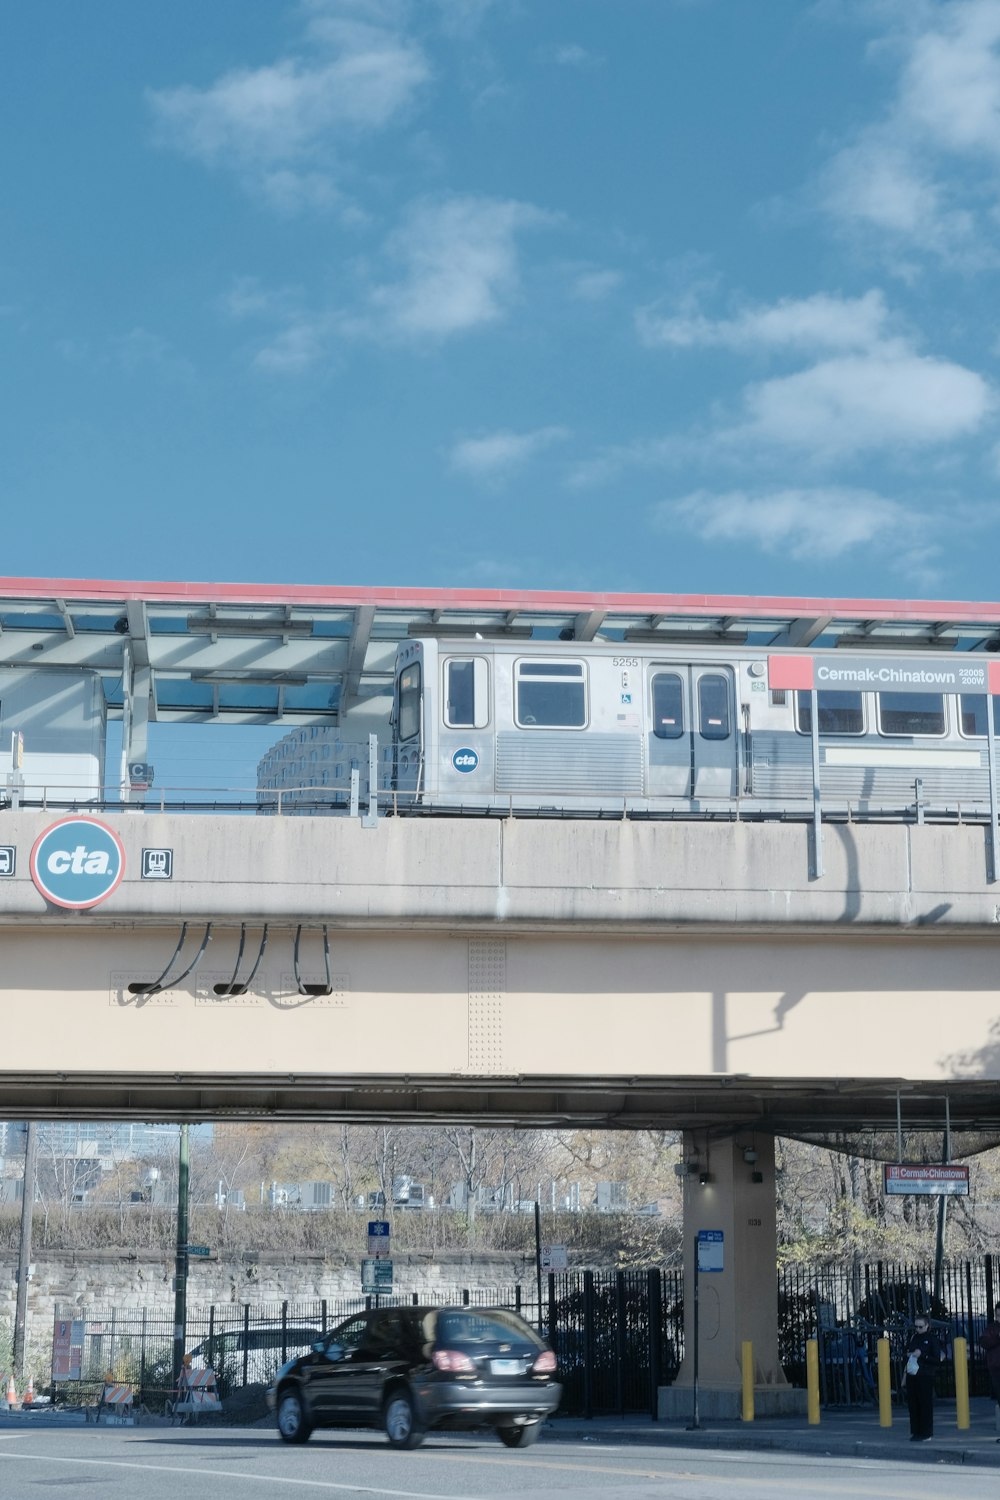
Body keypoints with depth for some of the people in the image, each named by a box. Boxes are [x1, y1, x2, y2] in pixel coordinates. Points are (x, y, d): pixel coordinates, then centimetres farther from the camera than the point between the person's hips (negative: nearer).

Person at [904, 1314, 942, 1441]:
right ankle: (915, 1432, 12)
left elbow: (937, 1360, -7)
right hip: (912, 1375, 6)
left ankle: (926, 1434, 2)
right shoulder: (913, 1337, 13)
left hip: (925, 1377, -6)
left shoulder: (932, 1339, -3)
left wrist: (922, 1355, -16)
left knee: (925, 1405, -3)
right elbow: (907, 1351, 26)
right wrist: (909, 1354, 4)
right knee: (913, 1404, 5)